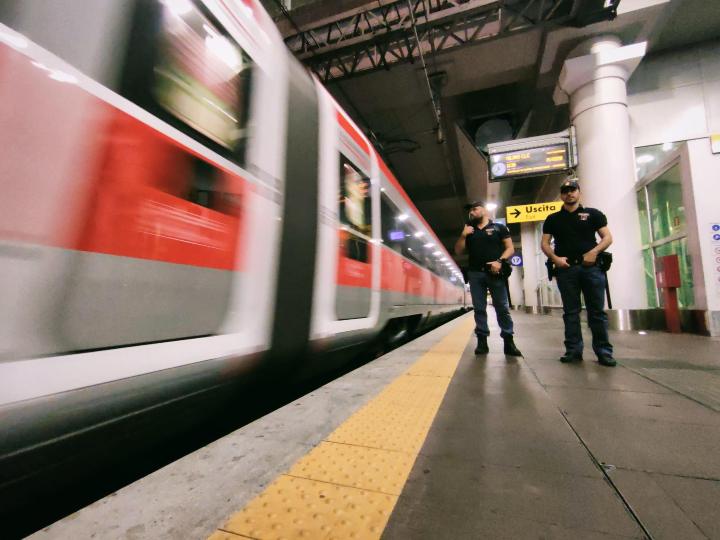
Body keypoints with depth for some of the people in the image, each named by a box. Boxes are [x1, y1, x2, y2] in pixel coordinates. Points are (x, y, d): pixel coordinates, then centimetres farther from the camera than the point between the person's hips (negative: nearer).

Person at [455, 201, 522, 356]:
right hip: (475, 274, 3)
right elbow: (458, 251, 13)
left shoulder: (499, 227, 9)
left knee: (502, 307, -2)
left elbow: (510, 248, 3)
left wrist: (500, 261, -14)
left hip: (495, 273, -3)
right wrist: (463, 235, -2)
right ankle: (482, 341, 6)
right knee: (479, 308, 2)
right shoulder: (469, 230, 18)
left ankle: (508, 342, 4)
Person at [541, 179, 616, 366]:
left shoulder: (593, 214, 11)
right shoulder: (553, 219, 13)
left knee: (597, 310, 0)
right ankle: (573, 350, 9)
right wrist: (555, 258, -9)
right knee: (571, 311, 4)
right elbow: (545, 243, 9)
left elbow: (608, 237, 6)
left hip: (591, 266, -1)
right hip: (566, 268, 1)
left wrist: (594, 251, -13)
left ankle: (604, 351, 7)